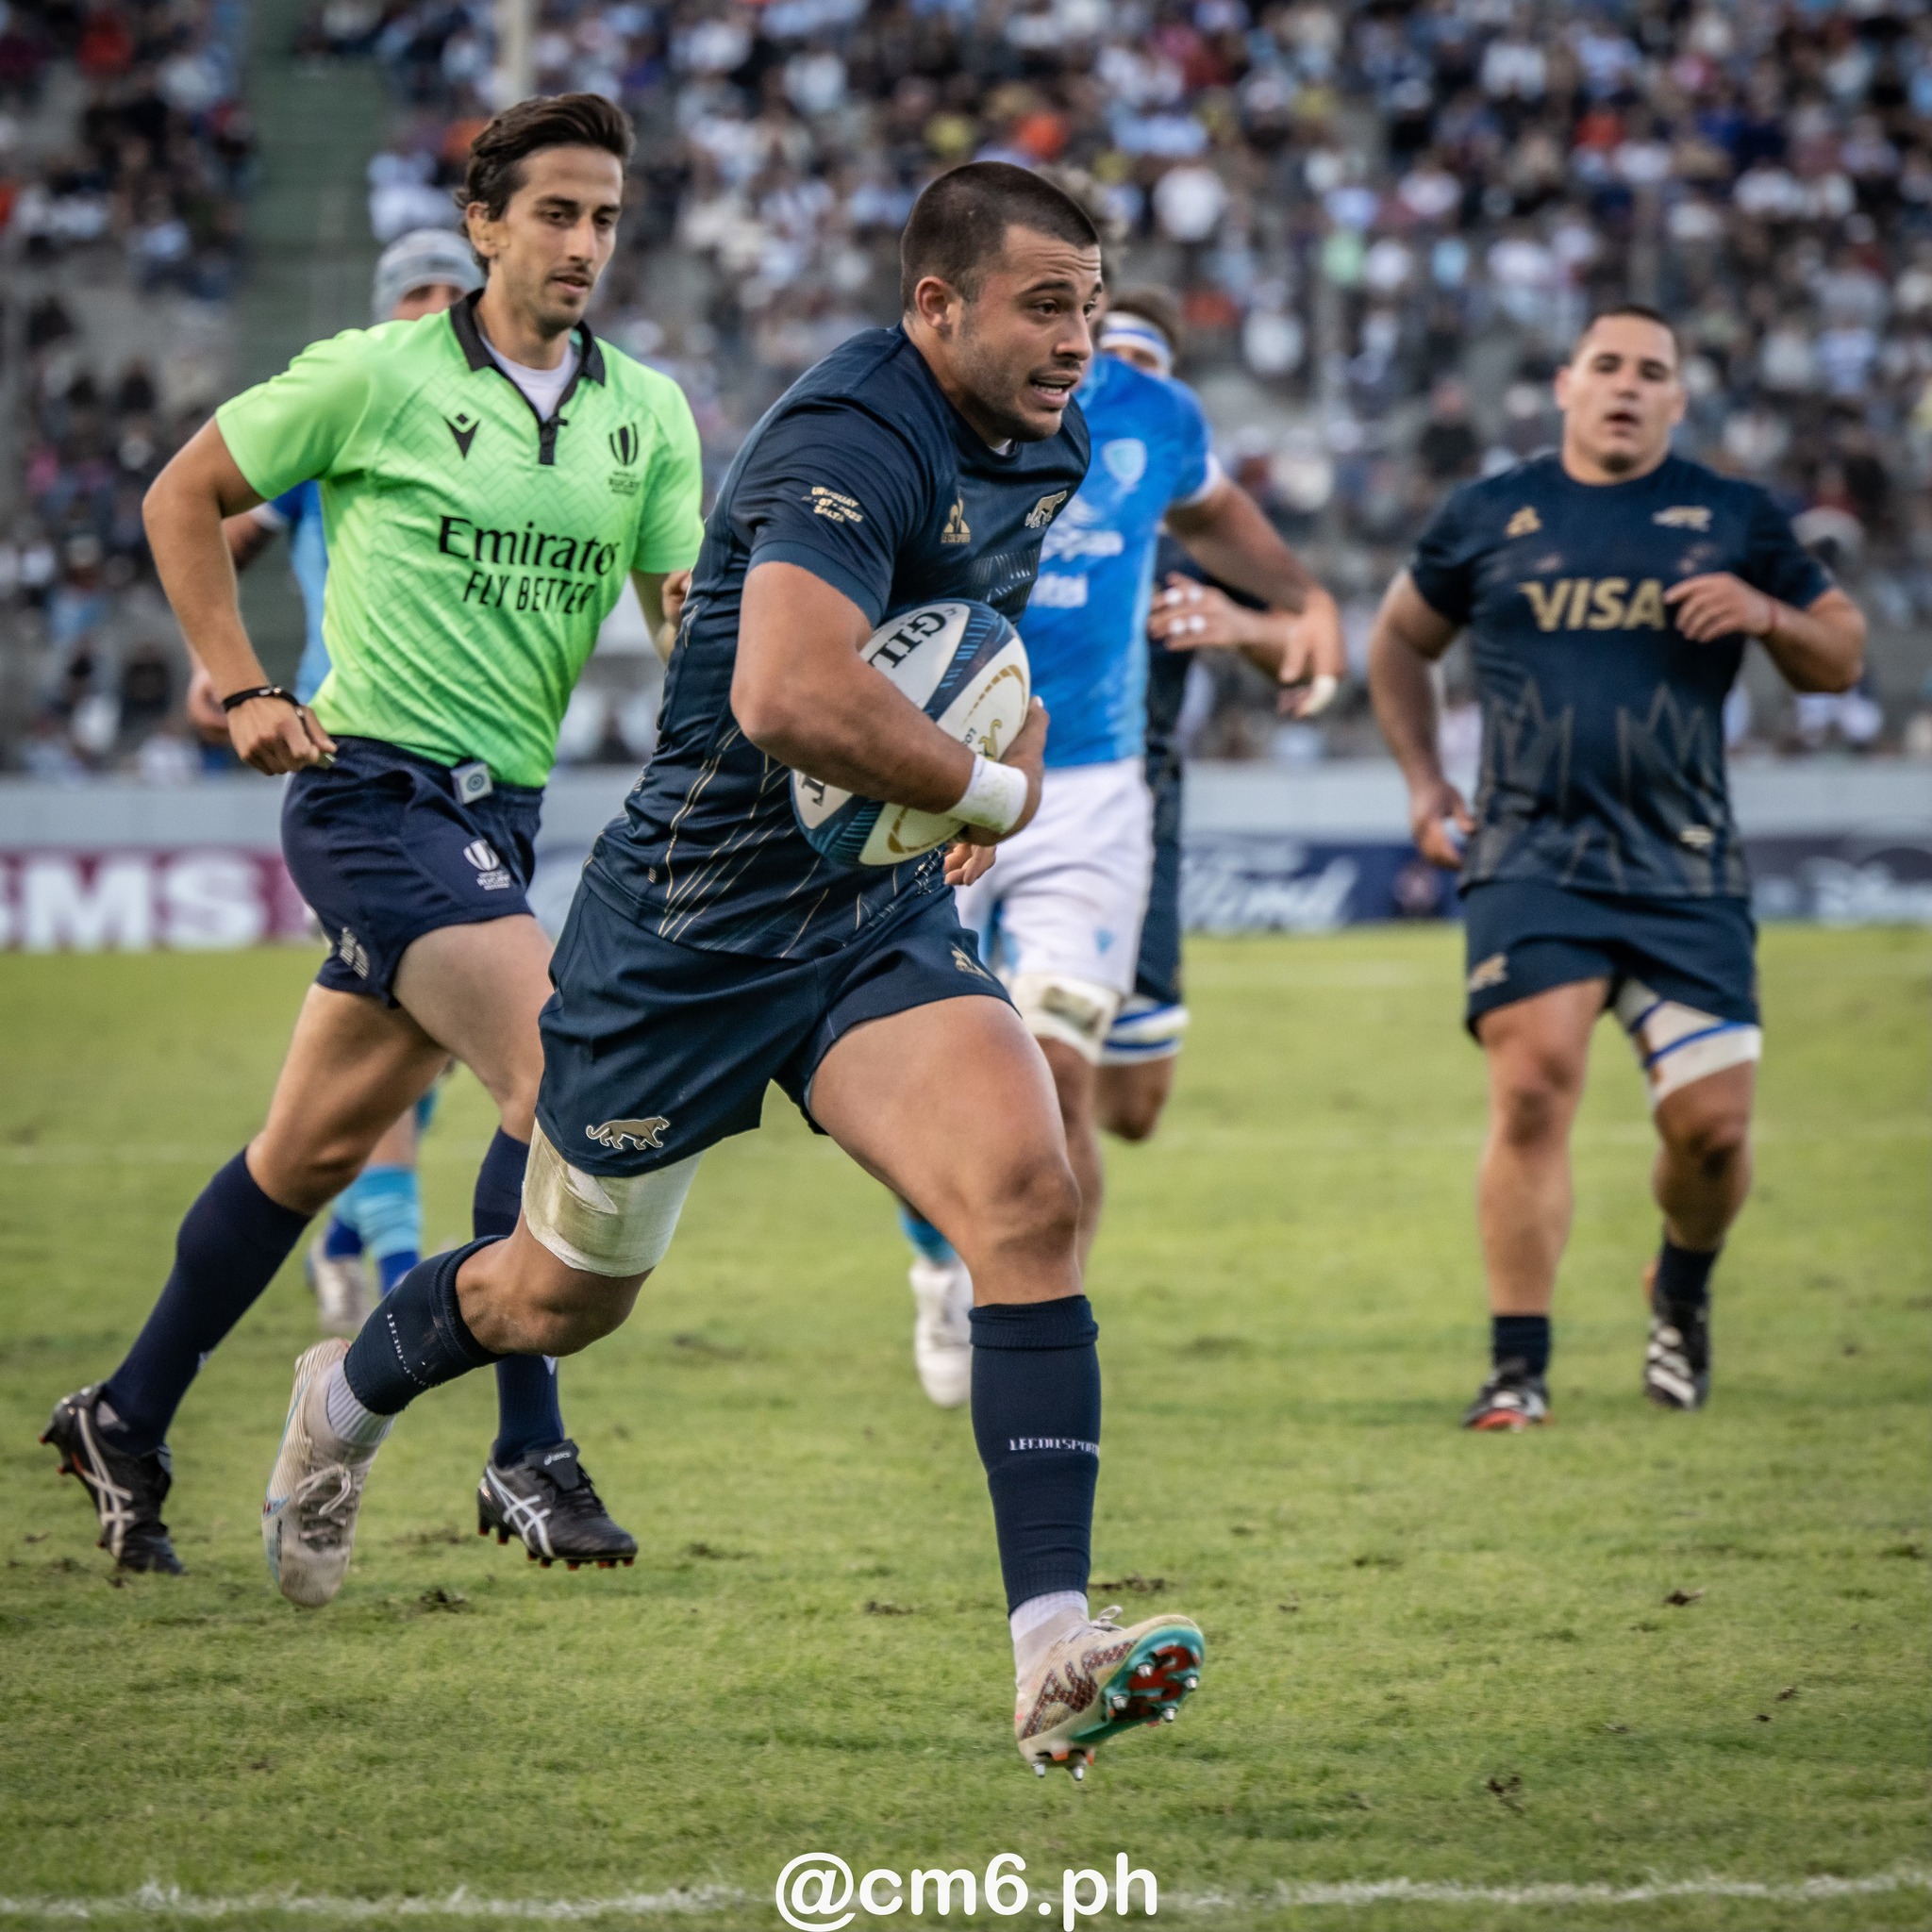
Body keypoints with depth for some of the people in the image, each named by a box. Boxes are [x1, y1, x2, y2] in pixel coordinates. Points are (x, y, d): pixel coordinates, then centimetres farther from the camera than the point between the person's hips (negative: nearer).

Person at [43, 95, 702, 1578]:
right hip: (377, 789, -6)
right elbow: (184, 498, 4)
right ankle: (529, 1457, -16)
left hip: (499, 813, 6)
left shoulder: (646, 413, 7)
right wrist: (242, 693, -2)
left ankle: (127, 1426, 27)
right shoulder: (378, 375, -6)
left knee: (320, 1143, 13)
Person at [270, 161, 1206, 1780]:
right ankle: (350, 1396, 49)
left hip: (881, 918, 6)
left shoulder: (1045, 447, 4)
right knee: (569, 1296, 14)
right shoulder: (851, 446, -25)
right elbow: (789, 696, -41)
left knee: (1027, 1193, -21)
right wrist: (989, 791, -25)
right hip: (691, 926, -6)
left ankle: (1055, 1652, -25)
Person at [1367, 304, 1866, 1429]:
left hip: (1690, 873, 1)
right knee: (1533, 1093, -16)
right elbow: (1401, 641, 25)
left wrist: (1770, 615, -7)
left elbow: (1843, 659, 14)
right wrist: (1424, 782, 16)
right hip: (1531, 862, -1)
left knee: (1713, 1125, -4)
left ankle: (1684, 1292, 29)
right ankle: (1519, 1367, -8)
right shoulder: (1488, 518, 10)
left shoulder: (1736, 521, 9)